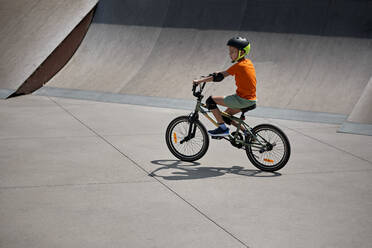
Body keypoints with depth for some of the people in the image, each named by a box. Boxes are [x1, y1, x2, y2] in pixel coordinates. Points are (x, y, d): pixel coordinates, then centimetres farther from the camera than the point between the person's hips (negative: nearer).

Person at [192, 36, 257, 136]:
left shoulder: (239, 66, -18)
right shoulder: (248, 62, 9)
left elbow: (219, 77, -19)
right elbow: (226, 72, 23)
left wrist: (200, 81, -15)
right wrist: (215, 73, 20)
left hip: (242, 100, -9)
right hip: (251, 100, 9)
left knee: (211, 100, -6)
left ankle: (223, 128, -2)